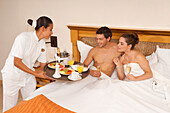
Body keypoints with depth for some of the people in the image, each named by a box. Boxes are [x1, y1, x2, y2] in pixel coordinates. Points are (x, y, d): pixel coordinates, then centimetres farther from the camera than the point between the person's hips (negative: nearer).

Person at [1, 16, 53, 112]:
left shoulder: (42, 43, -3)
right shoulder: (24, 37, -23)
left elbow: (43, 65, 5)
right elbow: (17, 62, -24)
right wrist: (37, 74, -25)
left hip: (28, 76, 6)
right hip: (13, 76, -6)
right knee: (10, 108, 6)